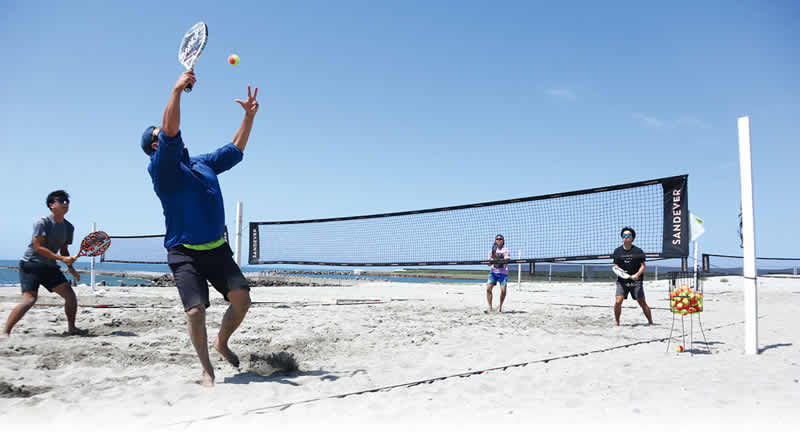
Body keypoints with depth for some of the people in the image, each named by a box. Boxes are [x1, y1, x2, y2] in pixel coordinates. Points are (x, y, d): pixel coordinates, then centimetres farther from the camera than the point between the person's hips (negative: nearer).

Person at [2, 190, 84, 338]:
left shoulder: (69, 227, 6)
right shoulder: (42, 223, -15)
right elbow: (38, 247, -21)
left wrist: (71, 267, 0)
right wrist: (61, 258, -27)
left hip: (50, 267, 7)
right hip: (31, 265, -6)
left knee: (70, 294, -2)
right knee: (30, 299, -20)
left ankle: (71, 328, 13)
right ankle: (5, 332, -10)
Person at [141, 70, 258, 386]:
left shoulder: (203, 164, 14)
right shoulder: (161, 169, -7)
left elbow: (235, 150, 24)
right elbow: (170, 131, -23)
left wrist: (249, 116, 17)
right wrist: (177, 89, -30)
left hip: (218, 250, 5)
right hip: (185, 254, -5)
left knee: (242, 298, -9)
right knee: (196, 311, -13)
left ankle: (221, 342, 20)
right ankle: (207, 370, 9)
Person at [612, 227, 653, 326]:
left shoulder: (638, 251, 2)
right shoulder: (617, 251, 8)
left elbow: (643, 266, 0)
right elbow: (615, 265, 10)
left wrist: (637, 274, -18)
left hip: (636, 281, -1)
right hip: (622, 281, 1)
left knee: (642, 303, -1)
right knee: (618, 302, -12)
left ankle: (650, 322, 14)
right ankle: (617, 323, 2)